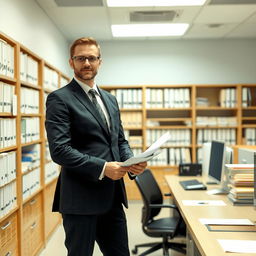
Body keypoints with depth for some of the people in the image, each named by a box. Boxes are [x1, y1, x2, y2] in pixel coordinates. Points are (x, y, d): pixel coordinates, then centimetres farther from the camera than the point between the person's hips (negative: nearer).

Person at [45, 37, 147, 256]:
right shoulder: (59, 99, -8)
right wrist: (102, 167, -22)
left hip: (112, 196, 7)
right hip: (80, 198, -6)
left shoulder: (110, 99, 14)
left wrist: (132, 162, -4)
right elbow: (59, 150, -17)